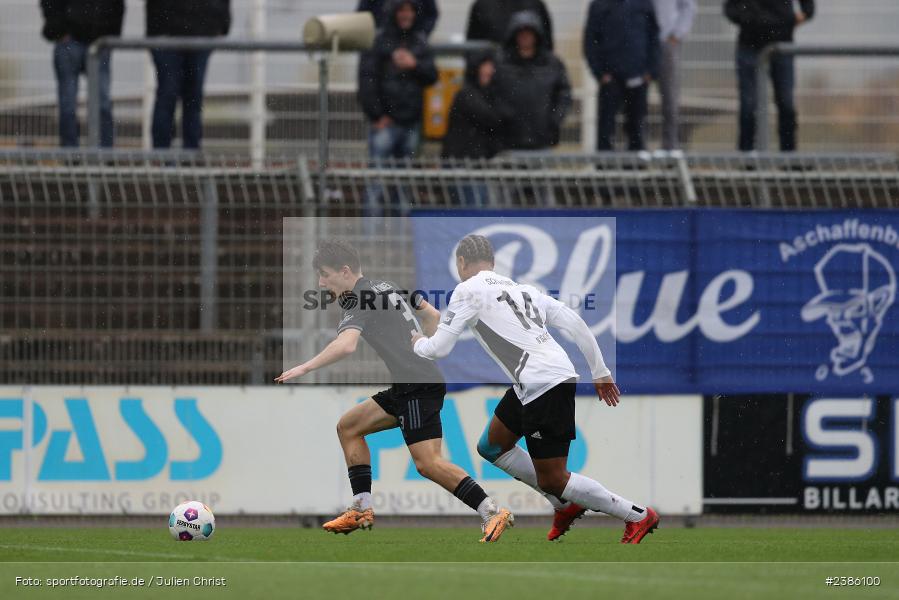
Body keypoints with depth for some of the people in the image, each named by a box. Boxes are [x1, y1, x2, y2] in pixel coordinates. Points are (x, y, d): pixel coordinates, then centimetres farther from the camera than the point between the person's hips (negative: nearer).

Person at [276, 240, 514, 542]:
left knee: (428, 463, -17)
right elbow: (433, 316, 26)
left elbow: (346, 345, -30)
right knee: (348, 426, 16)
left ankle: (493, 514, -21)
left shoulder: (360, 300, -11)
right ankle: (362, 510, 13)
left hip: (418, 386, -10)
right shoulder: (388, 287, 17)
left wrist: (305, 368, -26)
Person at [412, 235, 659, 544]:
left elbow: (439, 348, -2)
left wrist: (419, 343, 21)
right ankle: (565, 505, 22)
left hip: (543, 386, -9)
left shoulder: (468, 290, -1)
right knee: (491, 447, 22)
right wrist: (600, 372, 18)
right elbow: (575, 323, 14)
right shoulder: (522, 288, 21)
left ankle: (638, 516, 1)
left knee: (552, 480, -2)